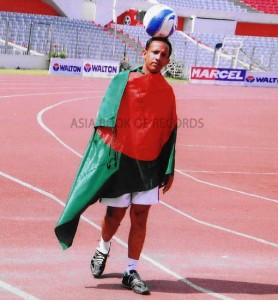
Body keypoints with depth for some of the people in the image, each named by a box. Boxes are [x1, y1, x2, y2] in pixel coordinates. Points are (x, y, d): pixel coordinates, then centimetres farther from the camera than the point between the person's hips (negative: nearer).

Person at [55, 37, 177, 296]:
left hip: (149, 165, 2)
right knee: (115, 214, 6)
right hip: (120, 160, -2)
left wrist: (169, 170, 6)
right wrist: (105, 154, -13)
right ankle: (103, 249, 36)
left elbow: (169, 133, 9)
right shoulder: (123, 81, -3)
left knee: (140, 217, 1)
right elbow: (105, 120, -4)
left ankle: (131, 272, 10)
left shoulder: (167, 92, 6)